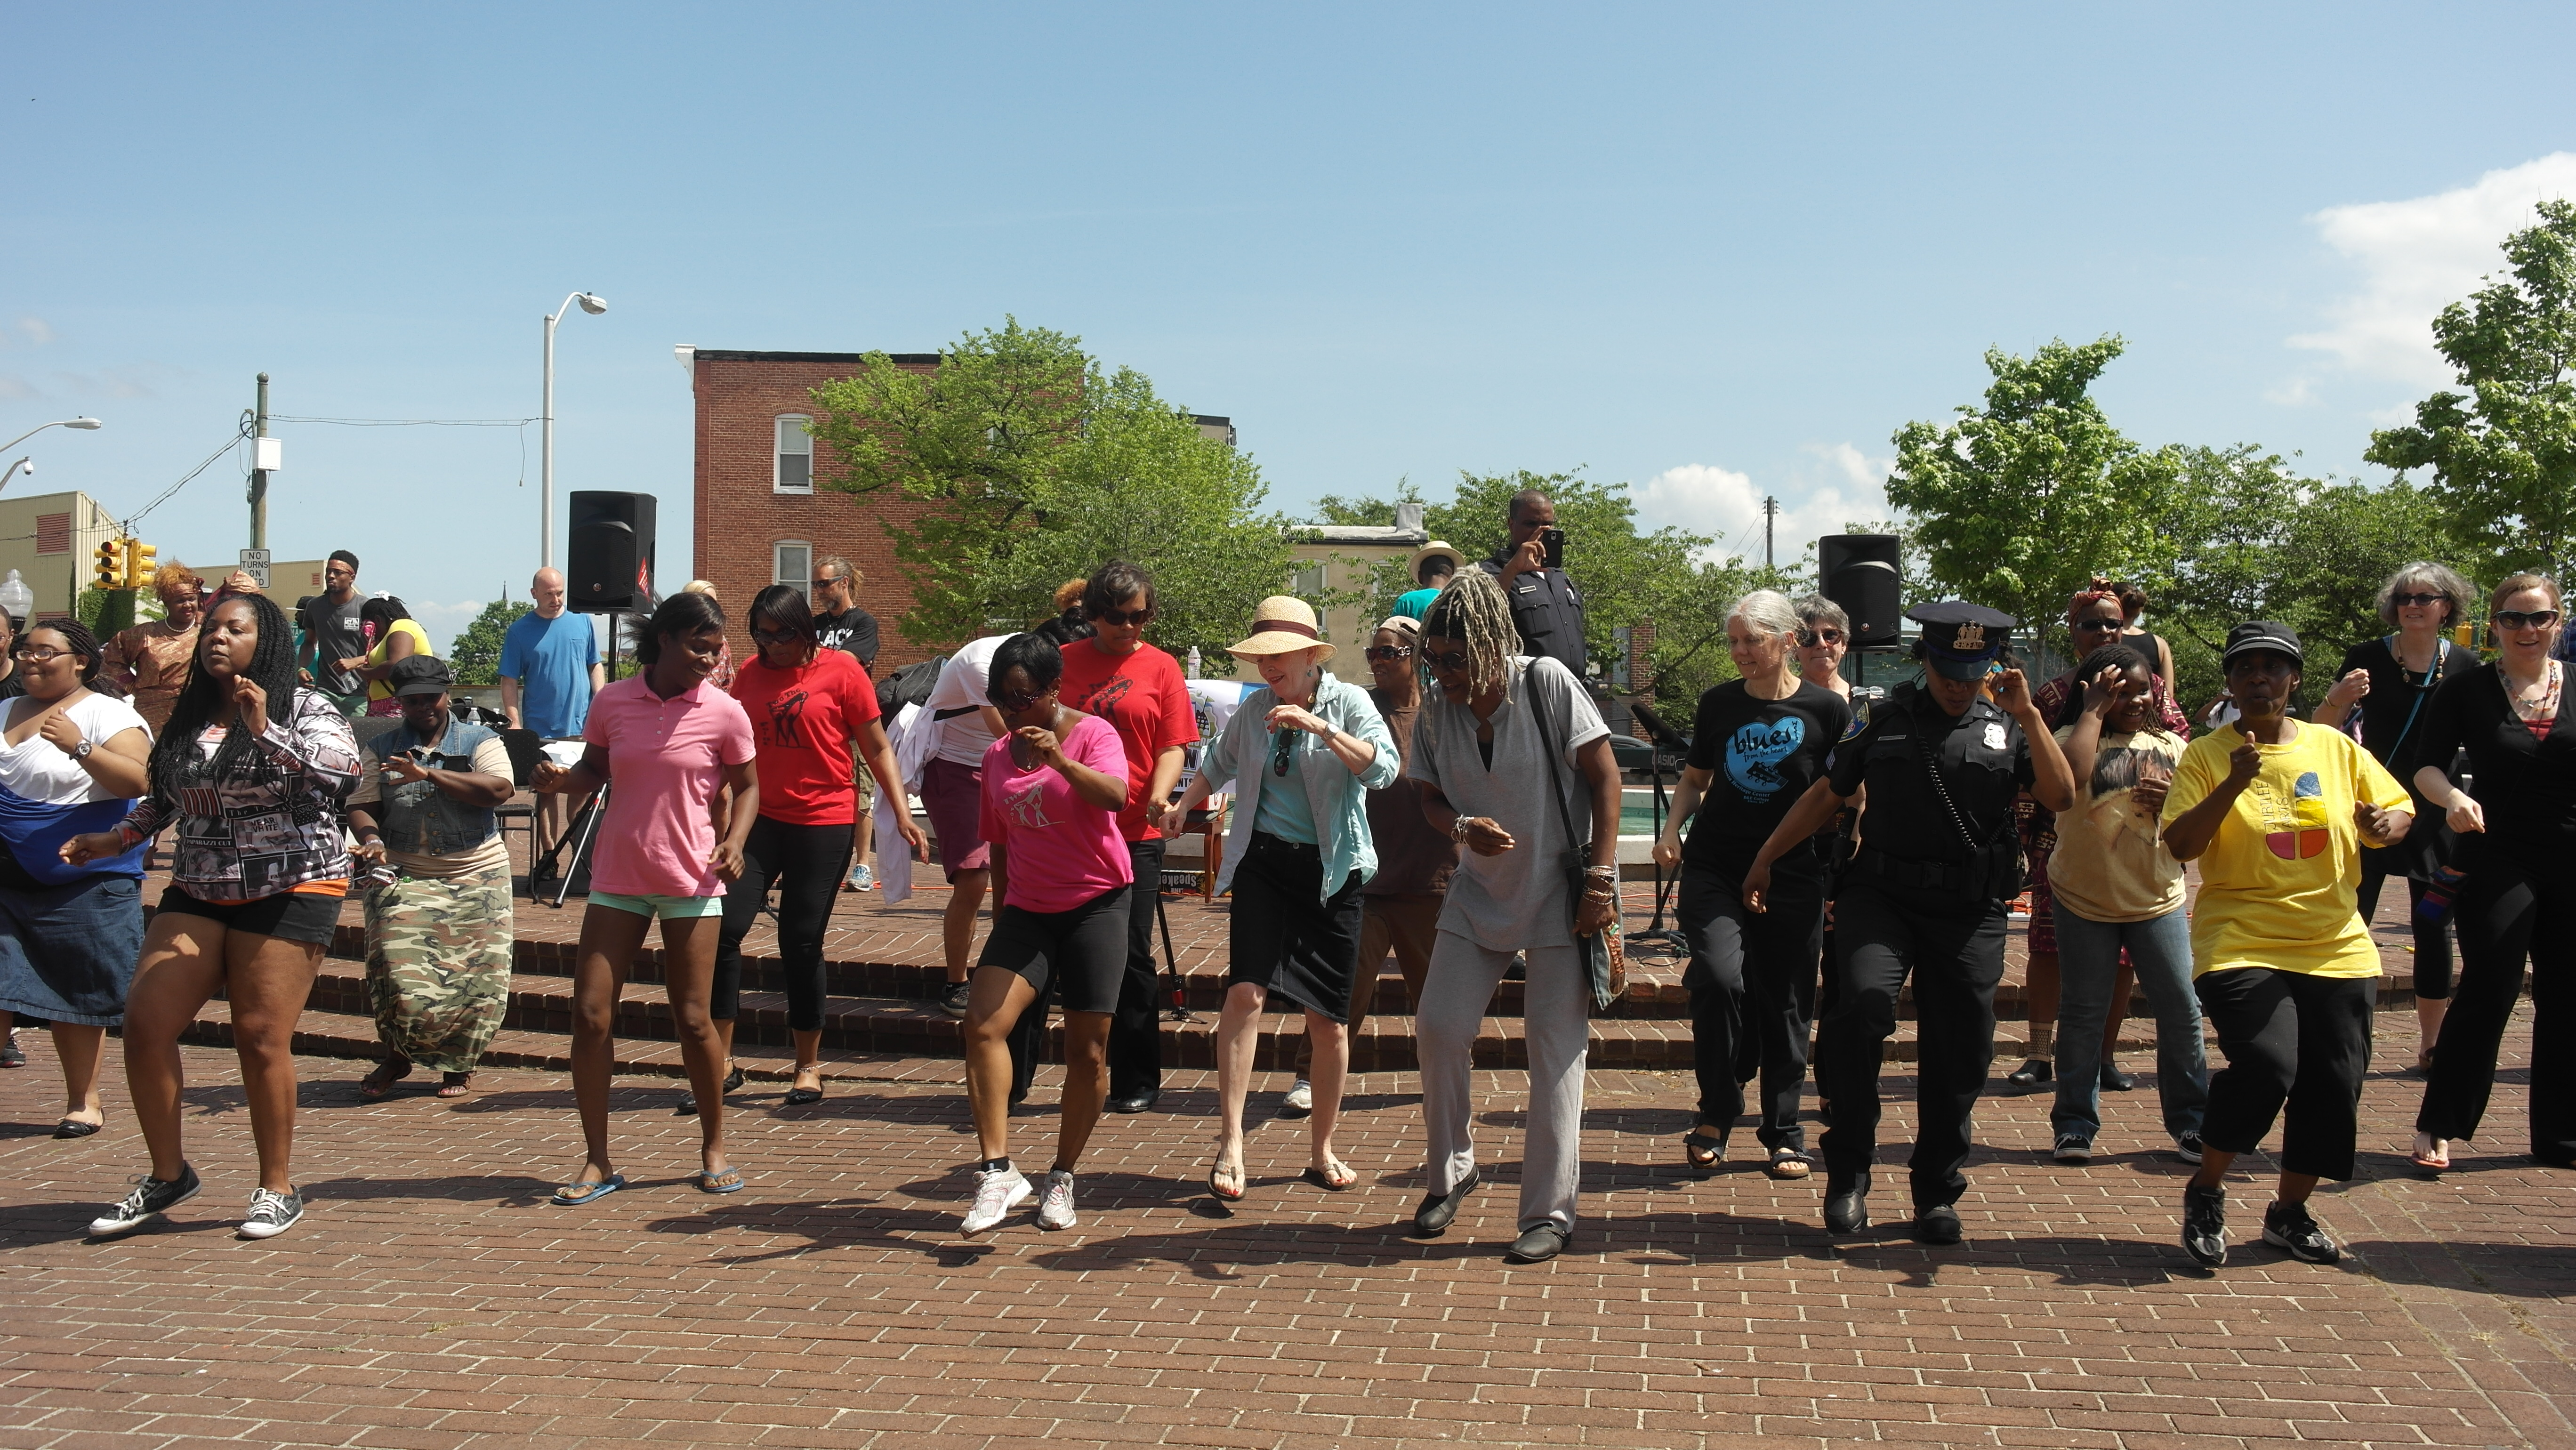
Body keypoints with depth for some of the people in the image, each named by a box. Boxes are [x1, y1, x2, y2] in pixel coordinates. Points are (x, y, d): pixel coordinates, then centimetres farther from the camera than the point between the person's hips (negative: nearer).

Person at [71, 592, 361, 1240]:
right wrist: (113, 841, 27)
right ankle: (168, 1175, 13)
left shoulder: (305, 709, -3)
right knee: (144, 1023, -4)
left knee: (261, 1037, -8)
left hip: (289, 891, -6)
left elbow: (342, 773, -21)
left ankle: (278, 1189, 6)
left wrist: (265, 732, -25)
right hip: (197, 893, 6)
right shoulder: (188, 717, 14)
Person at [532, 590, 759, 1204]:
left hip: (691, 880, -2)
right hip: (618, 877, 2)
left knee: (693, 1019, 1)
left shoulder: (724, 713, -5)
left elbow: (746, 787, 6)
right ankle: (597, 1161, 11)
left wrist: (735, 840, -11)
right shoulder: (612, 702, -1)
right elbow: (595, 771, 11)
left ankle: (714, 1149, 21)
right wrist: (560, 778, -10)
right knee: (590, 1015, -1)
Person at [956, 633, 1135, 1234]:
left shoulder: (1092, 734, -6)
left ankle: (1064, 1177, 17)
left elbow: (1116, 795, -26)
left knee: (1088, 1049, 1)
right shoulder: (998, 756, 10)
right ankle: (997, 1170, -15)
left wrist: (1059, 760, -39)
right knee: (983, 1025, -16)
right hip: (1027, 909, 4)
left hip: (1095, 906, -4)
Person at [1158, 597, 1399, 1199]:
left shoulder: (1349, 702, -2)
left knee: (1328, 1019, 4)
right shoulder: (1253, 709, 7)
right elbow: (1218, 765, 26)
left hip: (1331, 871, -1)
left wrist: (1319, 727, -27)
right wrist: (1181, 807, 9)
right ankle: (1230, 1143, -16)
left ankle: (1322, 1151, 21)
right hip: (1264, 861, 1)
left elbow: (1383, 769, -18)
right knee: (1246, 992, -18)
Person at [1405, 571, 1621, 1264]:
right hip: (1480, 892, 5)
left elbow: (1605, 776, -13)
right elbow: (1431, 798, 8)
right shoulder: (1436, 712, -3)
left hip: (1561, 894, -4)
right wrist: (1462, 826, -16)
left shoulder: (1546, 683, -16)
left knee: (1557, 1051, -2)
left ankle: (1551, 1214, 7)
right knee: (1438, 1026, -1)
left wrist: (1601, 881, -16)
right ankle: (1451, 1172, 22)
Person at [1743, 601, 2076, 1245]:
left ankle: (1937, 1192, 22)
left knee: (1960, 1055, 4)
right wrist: (1765, 858, 19)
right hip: (1882, 896, -1)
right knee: (1863, 1002, -26)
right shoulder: (1885, 722, 11)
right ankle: (1848, 1172, -12)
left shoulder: (2005, 730, 11)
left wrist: (2028, 716, -8)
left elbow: (2062, 797, -3)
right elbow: (1827, 794, 19)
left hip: (1971, 912, 1)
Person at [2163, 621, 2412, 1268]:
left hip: (2336, 948, 4)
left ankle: (2291, 1212, 25)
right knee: (2266, 1064, -22)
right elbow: (2180, 845, -10)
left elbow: (2398, 814, 14)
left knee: (2333, 1084, 2)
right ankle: (2206, 1191, 2)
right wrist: (2234, 784, -22)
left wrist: (2384, 825, -9)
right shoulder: (2206, 755, -2)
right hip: (2241, 942, -4)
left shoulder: (2336, 747, 7)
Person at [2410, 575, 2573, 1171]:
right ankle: (2436, 1127, 1)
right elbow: (2427, 767, -7)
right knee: (2488, 994, -7)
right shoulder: (2467, 691, -1)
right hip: (2498, 863, -3)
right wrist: (2455, 798, -27)